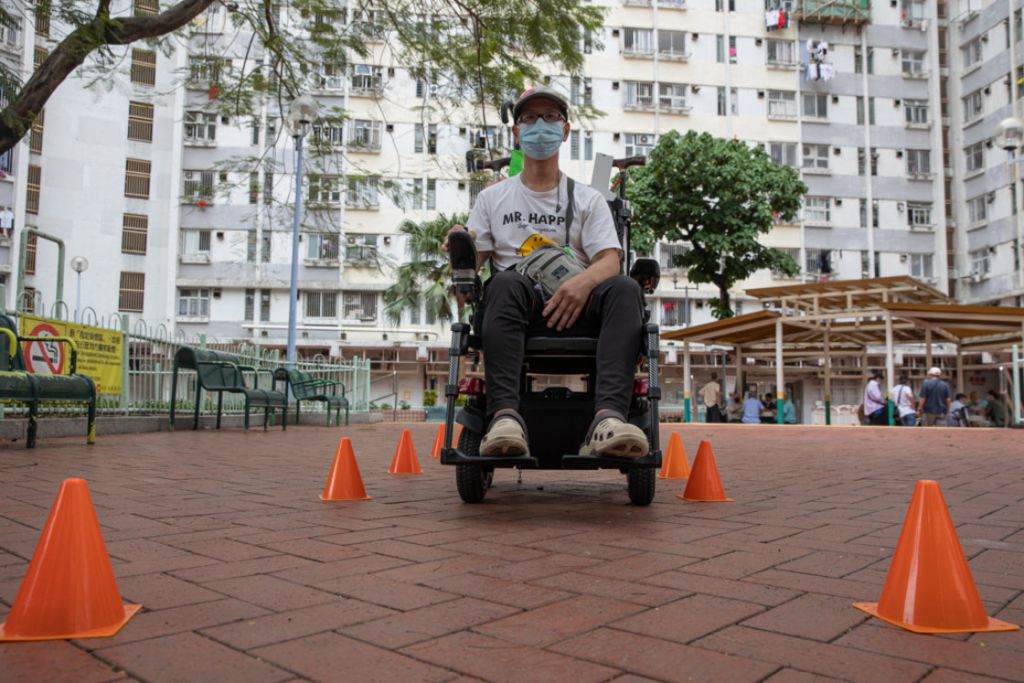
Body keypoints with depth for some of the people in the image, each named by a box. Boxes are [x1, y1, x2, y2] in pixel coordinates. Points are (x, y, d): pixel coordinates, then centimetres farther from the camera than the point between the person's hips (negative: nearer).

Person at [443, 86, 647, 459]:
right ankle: (505, 415, -49)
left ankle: (608, 418, -48)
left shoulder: (589, 200, 20)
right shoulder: (492, 198, 22)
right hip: (518, 308, 0)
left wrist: (584, 281, -21)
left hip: (575, 307, 1)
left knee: (624, 288, -30)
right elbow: (471, 263, 13)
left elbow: (610, 259, 4)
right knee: (506, 282, -35)